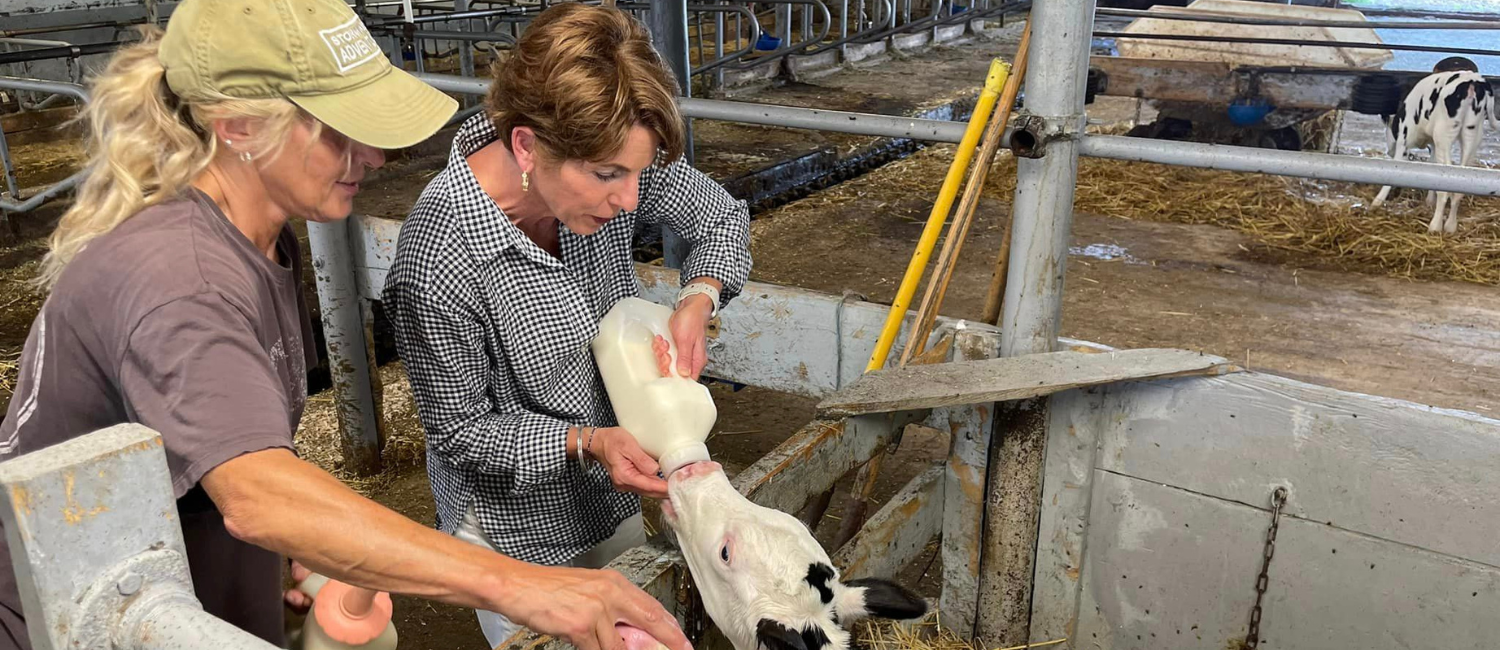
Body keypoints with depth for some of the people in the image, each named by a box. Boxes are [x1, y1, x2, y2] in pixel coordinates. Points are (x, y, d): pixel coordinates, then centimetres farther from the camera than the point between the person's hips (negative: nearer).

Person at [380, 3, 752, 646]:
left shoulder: (597, 160, -20)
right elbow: (460, 430, -20)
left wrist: (697, 300, -20)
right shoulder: (437, 262, -35)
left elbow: (722, 216, -2)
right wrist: (585, 442, -32)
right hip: (515, 529, -5)